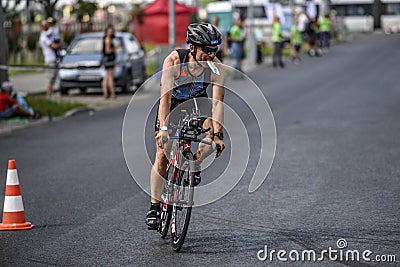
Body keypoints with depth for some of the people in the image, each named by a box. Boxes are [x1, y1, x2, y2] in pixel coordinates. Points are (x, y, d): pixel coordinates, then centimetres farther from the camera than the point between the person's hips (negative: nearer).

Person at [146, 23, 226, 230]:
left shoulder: (216, 67, -27)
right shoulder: (174, 60, -32)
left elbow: (217, 102, -31)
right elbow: (165, 96, -37)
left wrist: (217, 134, -42)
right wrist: (163, 128, -48)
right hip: (171, 107, -2)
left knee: (213, 135, -27)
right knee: (162, 157, -11)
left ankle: (195, 163, 4)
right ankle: (154, 206, 2)